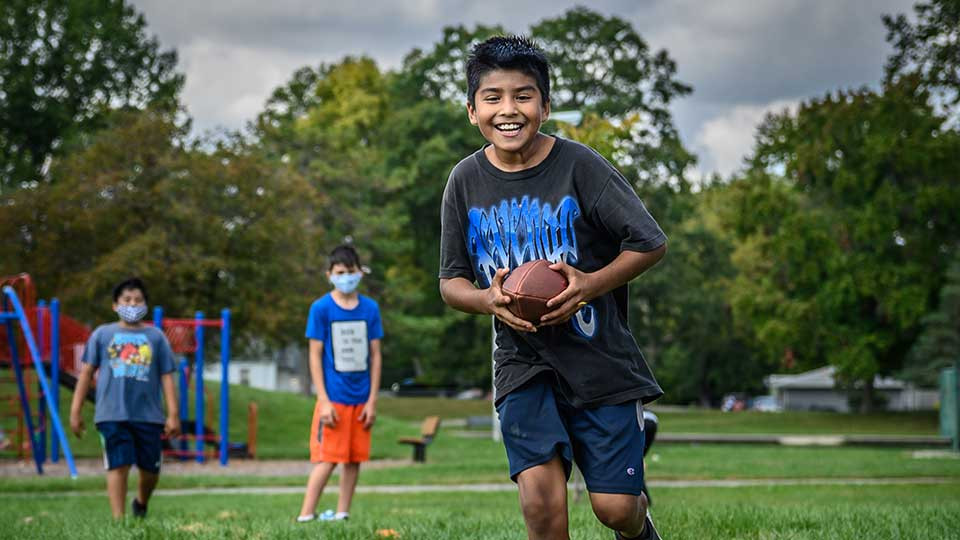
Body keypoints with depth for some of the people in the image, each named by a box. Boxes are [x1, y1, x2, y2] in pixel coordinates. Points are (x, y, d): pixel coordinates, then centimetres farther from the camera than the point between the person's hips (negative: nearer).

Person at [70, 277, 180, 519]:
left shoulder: (156, 337, 10)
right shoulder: (102, 334, 8)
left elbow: (166, 377, 8)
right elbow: (86, 372, 8)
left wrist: (173, 414, 2)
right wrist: (75, 411, 4)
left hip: (149, 415, 2)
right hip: (112, 415, -2)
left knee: (150, 469, 7)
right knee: (118, 466, -9)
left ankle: (141, 505, 36)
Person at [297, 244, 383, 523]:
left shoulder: (370, 309, 5)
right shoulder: (321, 308, -4)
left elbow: (375, 355, 8)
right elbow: (315, 356, -4)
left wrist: (372, 400, 2)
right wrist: (324, 400, -10)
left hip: (361, 398, 4)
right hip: (334, 397, -4)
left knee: (355, 458, 6)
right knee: (328, 458, -8)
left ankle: (342, 514, 15)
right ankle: (305, 515, -5)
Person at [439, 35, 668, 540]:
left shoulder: (580, 166, -9)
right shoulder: (466, 181, -1)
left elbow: (650, 243, -4)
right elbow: (451, 282, 6)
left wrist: (591, 284, -19)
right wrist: (489, 300, -16)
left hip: (600, 356, -1)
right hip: (522, 362, 2)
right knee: (540, 498, -17)